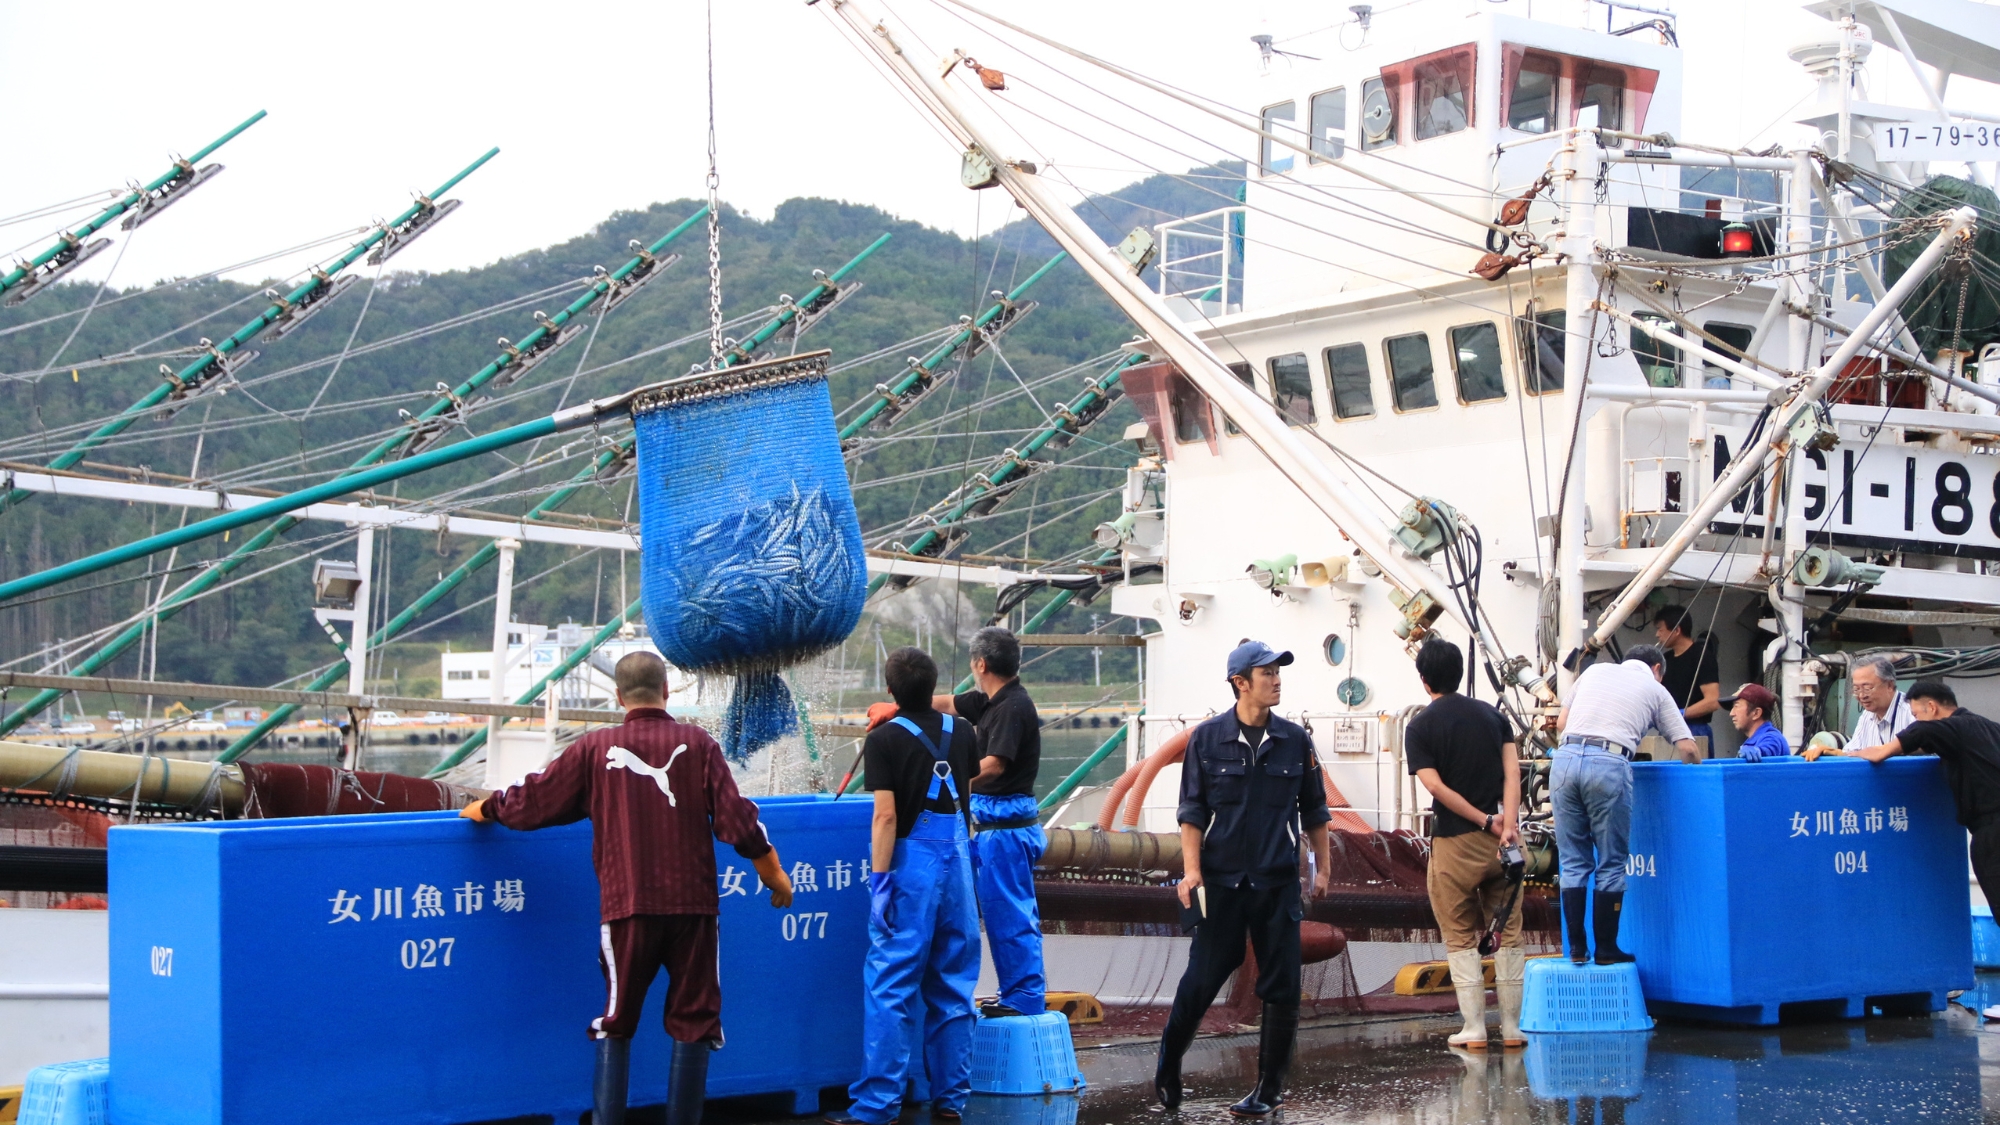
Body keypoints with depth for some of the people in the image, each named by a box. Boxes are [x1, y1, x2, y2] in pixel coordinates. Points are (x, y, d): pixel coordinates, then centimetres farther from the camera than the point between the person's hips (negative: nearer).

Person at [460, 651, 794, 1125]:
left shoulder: (595, 747, 1)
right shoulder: (697, 743, 0)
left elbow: (533, 799, 9)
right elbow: (737, 818, -2)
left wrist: (484, 809, 29)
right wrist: (774, 874, 9)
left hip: (628, 907, 1)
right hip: (692, 903, 0)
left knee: (616, 1023, 12)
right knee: (694, 1020, 7)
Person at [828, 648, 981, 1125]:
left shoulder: (885, 739, -8)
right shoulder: (961, 732, 8)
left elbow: (886, 816, -14)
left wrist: (879, 880, -13)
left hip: (911, 861, -5)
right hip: (957, 857, 5)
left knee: (890, 983, -2)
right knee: (953, 983, 11)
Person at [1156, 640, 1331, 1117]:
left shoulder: (1294, 740, 5)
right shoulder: (1207, 739, -1)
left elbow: (1314, 811, 13)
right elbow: (1192, 811, -1)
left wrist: (1321, 867, 13)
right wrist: (1191, 870, -10)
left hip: (1278, 883, 2)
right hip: (1221, 882, -2)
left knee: (1281, 989, 1)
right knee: (1200, 981, 0)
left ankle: (1269, 1089, 12)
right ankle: (1167, 1068, 21)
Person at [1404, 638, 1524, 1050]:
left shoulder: (1420, 727, -3)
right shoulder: (1491, 714, 8)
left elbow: (1436, 786, -12)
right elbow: (1512, 772, -4)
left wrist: (1484, 821, -10)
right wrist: (1507, 825, -13)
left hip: (1454, 843, -3)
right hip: (1499, 843, 3)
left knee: (1461, 940, 7)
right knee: (1509, 936, 10)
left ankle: (1474, 1030, 5)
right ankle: (1512, 1028, 12)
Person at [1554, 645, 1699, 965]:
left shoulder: (1595, 670, 26)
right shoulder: (1655, 690, 19)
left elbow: (1561, 722, 25)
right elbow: (1688, 750, 16)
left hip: (1565, 756, 3)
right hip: (1609, 764, -3)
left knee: (1574, 863, 10)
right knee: (1611, 864, 8)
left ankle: (1577, 948, 11)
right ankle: (1606, 950, 11)